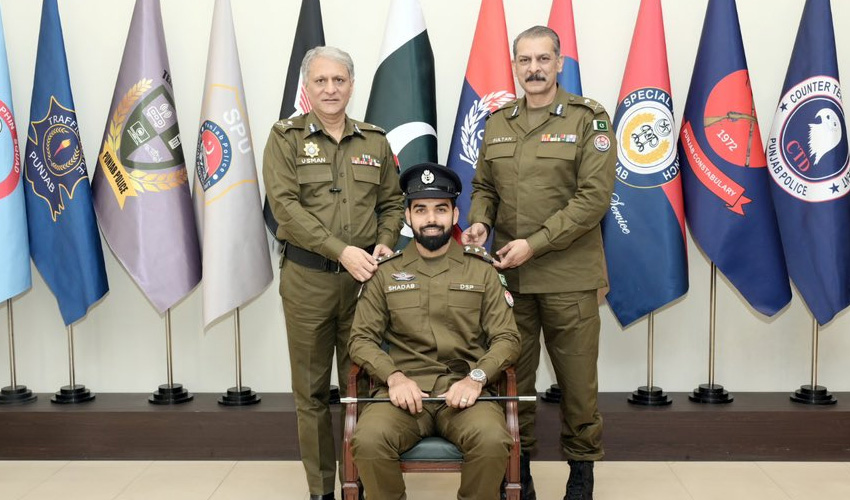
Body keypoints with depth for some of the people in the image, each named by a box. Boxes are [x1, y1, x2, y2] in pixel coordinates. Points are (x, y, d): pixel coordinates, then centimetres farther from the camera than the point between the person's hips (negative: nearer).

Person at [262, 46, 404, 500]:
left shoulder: (374, 141, 10)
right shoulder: (285, 137, 0)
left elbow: (392, 202, 15)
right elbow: (286, 206, -11)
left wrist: (385, 243, -5)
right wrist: (342, 250, -18)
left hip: (364, 276, 2)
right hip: (306, 278, -2)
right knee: (312, 389, 6)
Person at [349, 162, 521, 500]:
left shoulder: (482, 271, 11)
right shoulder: (385, 273, 12)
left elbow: (507, 339, 7)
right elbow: (361, 339, 8)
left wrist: (476, 378, -12)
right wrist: (393, 376, -11)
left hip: (464, 389, 0)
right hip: (405, 389, 0)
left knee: (492, 442, -32)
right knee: (367, 440, -30)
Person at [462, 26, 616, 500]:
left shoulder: (589, 118, -5)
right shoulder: (498, 123, 10)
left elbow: (594, 196, -13)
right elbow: (484, 186, 18)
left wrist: (535, 243, -18)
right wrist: (479, 221, -5)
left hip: (568, 275, -4)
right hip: (508, 272, 4)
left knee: (577, 375, 6)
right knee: (512, 371, 12)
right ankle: (517, 462, 28)